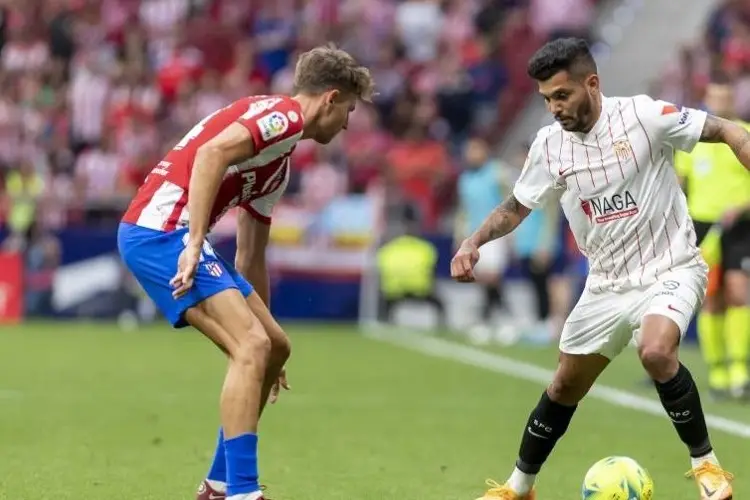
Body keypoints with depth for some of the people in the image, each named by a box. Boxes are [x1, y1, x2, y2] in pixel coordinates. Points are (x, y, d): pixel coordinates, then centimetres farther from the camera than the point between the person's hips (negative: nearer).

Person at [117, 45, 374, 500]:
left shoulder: (279, 166, 25)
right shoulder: (283, 114, -6)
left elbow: (251, 257, 30)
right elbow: (212, 153, -24)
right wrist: (194, 242, -27)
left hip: (176, 235, 10)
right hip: (161, 228, -10)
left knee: (275, 348, 14)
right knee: (253, 346, -18)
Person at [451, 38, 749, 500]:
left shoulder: (643, 115, -17)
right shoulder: (549, 145, -2)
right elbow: (516, 207, 11)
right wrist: (473, 243, -5)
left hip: (670, 271, -5)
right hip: (607, 284, 5)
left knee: (656, 353, -33)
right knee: (565, 387, 13)